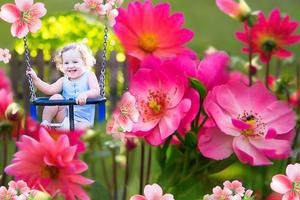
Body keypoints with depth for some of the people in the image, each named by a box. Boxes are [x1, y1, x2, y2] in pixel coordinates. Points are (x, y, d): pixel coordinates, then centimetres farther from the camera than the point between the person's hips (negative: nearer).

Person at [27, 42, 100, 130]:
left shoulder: (89, 76, 1)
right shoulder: (64, 81, 10)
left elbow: (96, 91, -14)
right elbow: (50, 90, -3)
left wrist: (85, 94, -36)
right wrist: (35, 79, -11)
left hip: (82, 121, -3)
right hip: (64, 116, 3)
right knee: (56, 97, -17)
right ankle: (45, 123, -14)